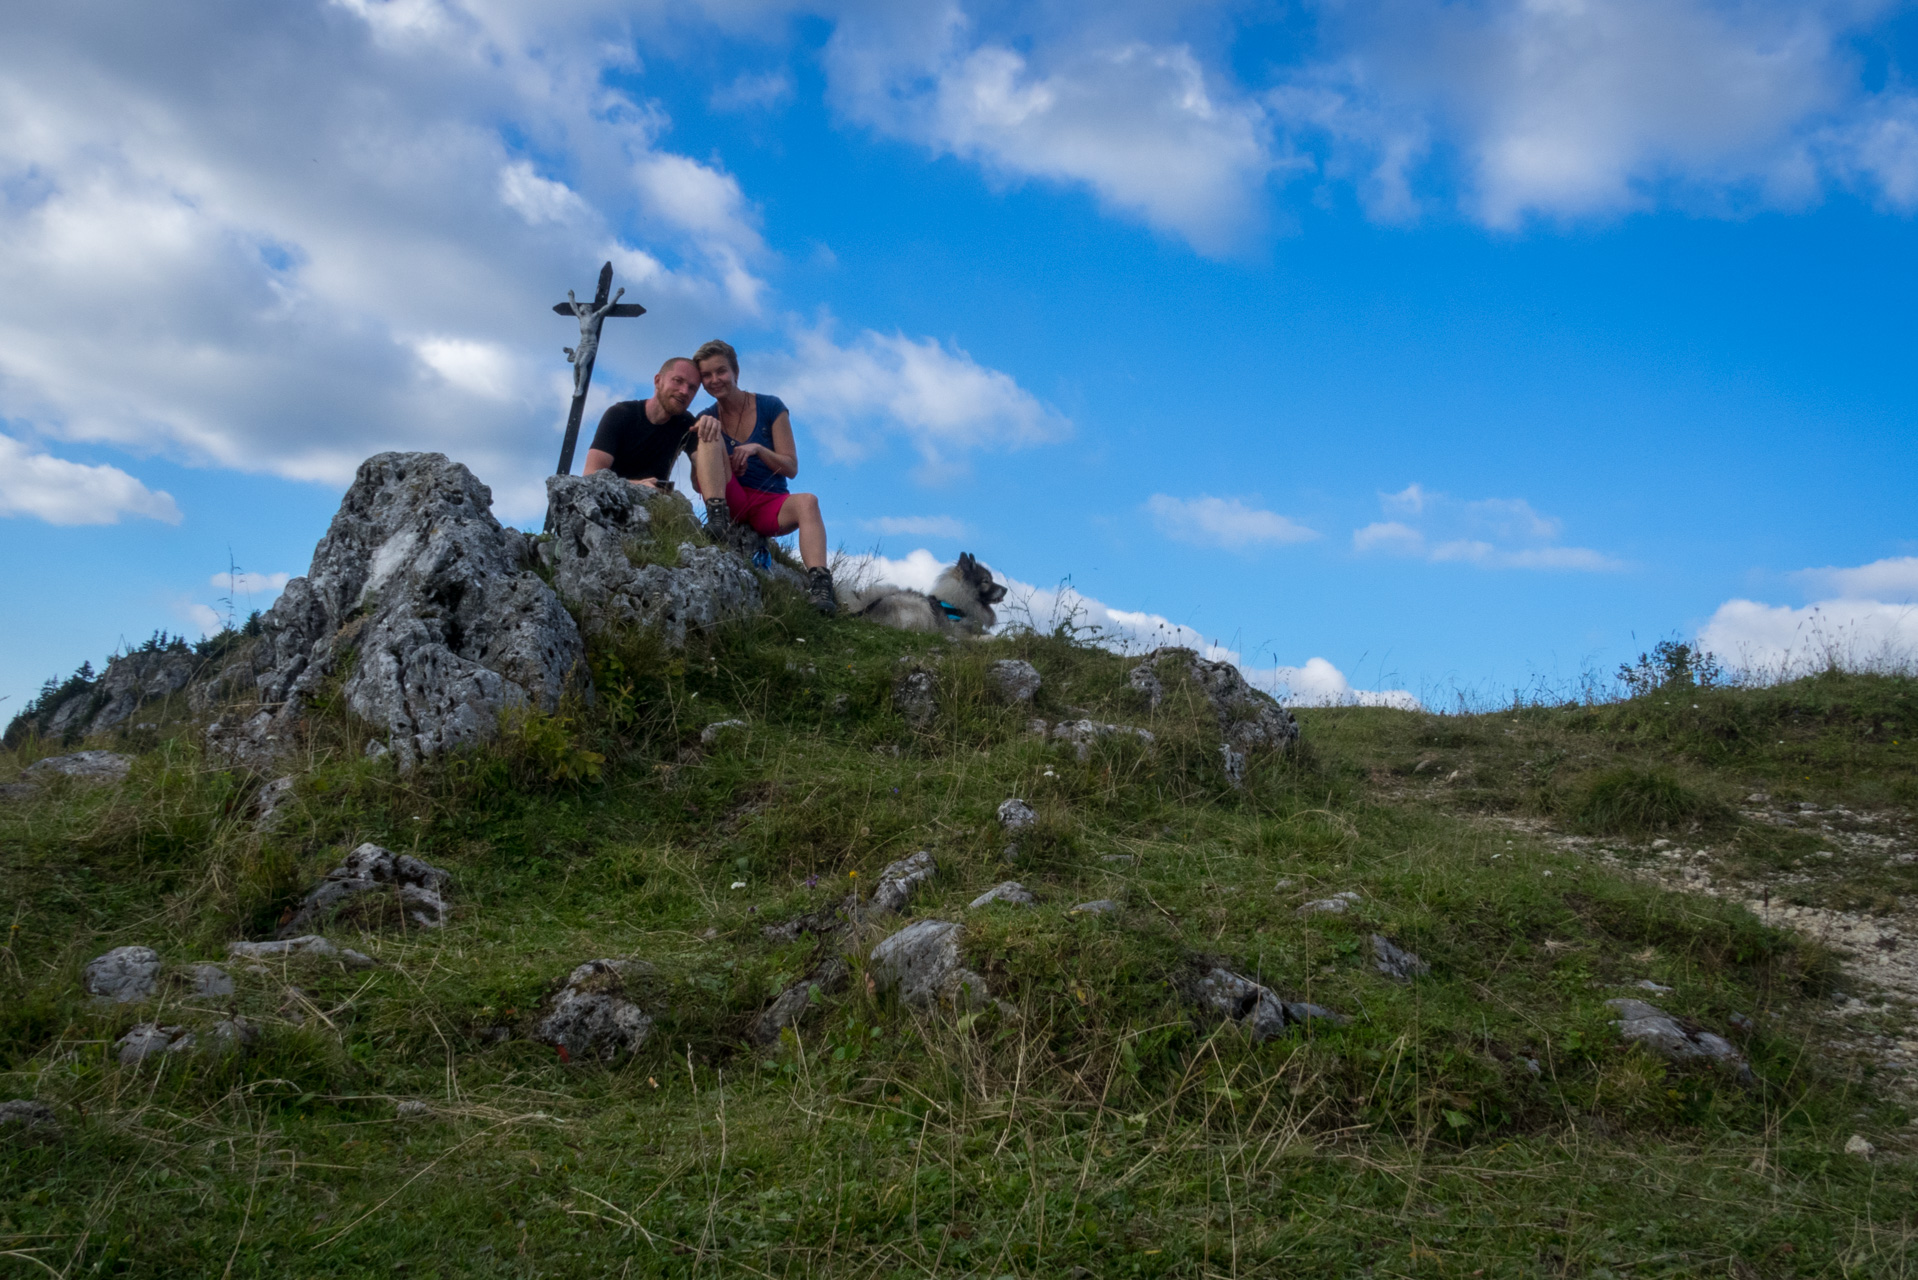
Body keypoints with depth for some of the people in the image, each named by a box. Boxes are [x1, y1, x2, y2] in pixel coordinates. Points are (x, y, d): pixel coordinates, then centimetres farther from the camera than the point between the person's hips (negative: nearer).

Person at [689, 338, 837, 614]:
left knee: (807, 501, -35)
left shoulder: (770, 407, 3)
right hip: (731, 502, 1)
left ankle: (819, 583, -54)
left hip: (771, 505, -1)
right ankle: (717, 519, -36)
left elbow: (791, 468, 0)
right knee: (710, 435, -18)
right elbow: (699, 483, 0)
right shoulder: (706, 419, 9)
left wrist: (757, 449, -16)